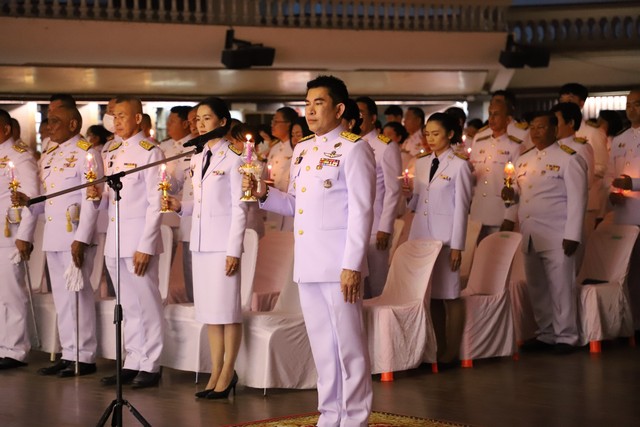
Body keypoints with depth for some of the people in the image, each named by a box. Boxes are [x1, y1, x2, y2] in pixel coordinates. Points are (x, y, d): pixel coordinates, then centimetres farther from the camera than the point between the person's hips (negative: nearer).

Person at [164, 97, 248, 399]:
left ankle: (227, 373, 5)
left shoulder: (233, 158, -7)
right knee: (209, 309, 9)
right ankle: (216, 373, 14)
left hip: (223, 241, -7)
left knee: (227, 308, -3)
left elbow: (239, 207, -10)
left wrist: (234, 249, -14)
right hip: (201, 240, 7)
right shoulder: (197, 159, 14)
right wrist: (181, 207, -1)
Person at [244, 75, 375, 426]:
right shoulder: (301, 150, 16)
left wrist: (352, 265, -17)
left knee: (348, 345, -1)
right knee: (321, 344, 13)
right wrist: (262, 194, 2)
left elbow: (361, 210, -12)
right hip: (307, 265, 7)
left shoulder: (353, 148, -7)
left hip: (338, 265, -7)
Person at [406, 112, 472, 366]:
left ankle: (450, 354, 5)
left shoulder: (459, 165, -5)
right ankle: (436, 350, 14)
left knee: (448, 295, -1)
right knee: (429, 294, 7)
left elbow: (461, 207, -7)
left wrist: (457, 246, -11)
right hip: (421, 233, 6)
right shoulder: (421, 163, 12)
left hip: (445, 236, -5)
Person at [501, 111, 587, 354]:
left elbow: (577, 199, -10)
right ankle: (545, 334, 22)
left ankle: (565, 337, 8)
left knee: (561, 288, -2)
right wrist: (510, 206, 2)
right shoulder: (523, 161, 14)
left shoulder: (568, 158, -6)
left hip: (556, 236, -6)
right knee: (536, 289, 11)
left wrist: (572, 235, -15)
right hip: (529, 236, 7)